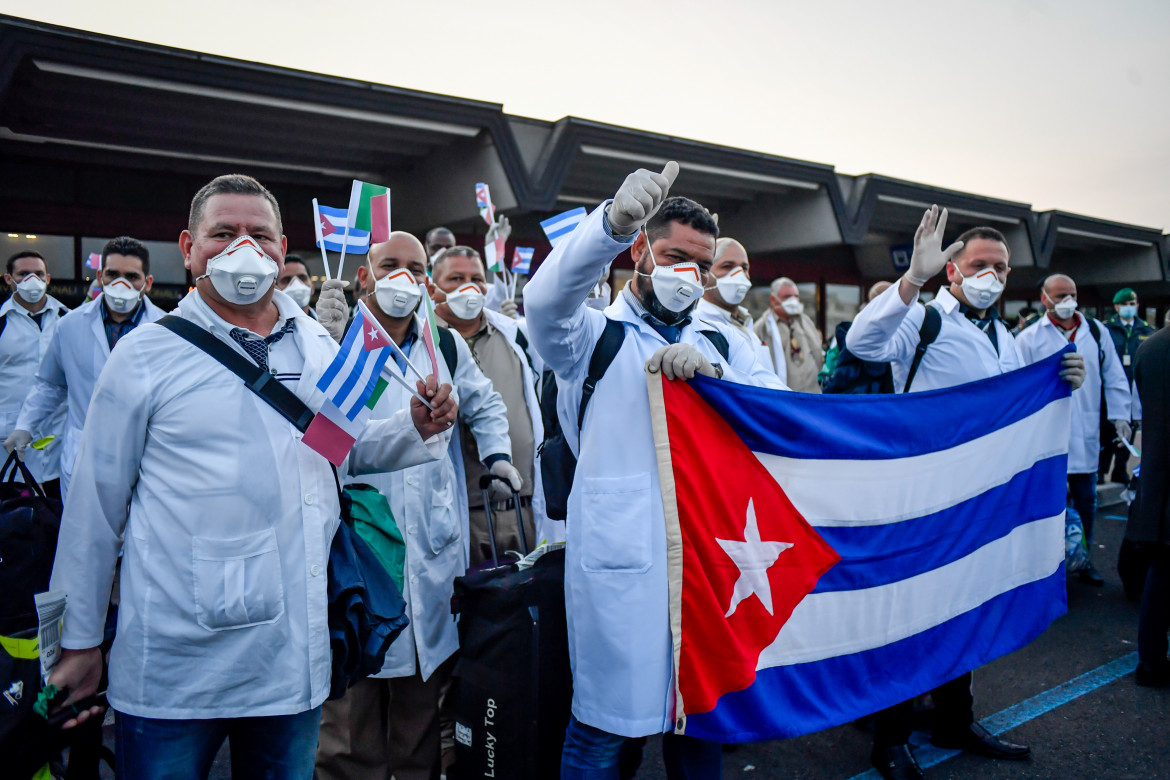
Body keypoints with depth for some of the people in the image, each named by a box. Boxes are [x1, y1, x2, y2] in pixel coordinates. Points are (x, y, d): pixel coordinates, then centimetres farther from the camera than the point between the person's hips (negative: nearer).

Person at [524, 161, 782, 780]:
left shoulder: (722, 347, 18)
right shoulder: (593, 335, 5)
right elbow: (546, 298, -17)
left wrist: (710, 373, -14)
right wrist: (613, 222, -34)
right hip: (620, 560, -4)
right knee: (603, 727, 2)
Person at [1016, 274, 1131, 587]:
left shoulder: (1096, 331, 9)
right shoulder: (1029, 338, -2)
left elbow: (1114, 378, 13)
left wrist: (1119, 415, 6)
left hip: (1086, 435, 4)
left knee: (1085, 500, 12)